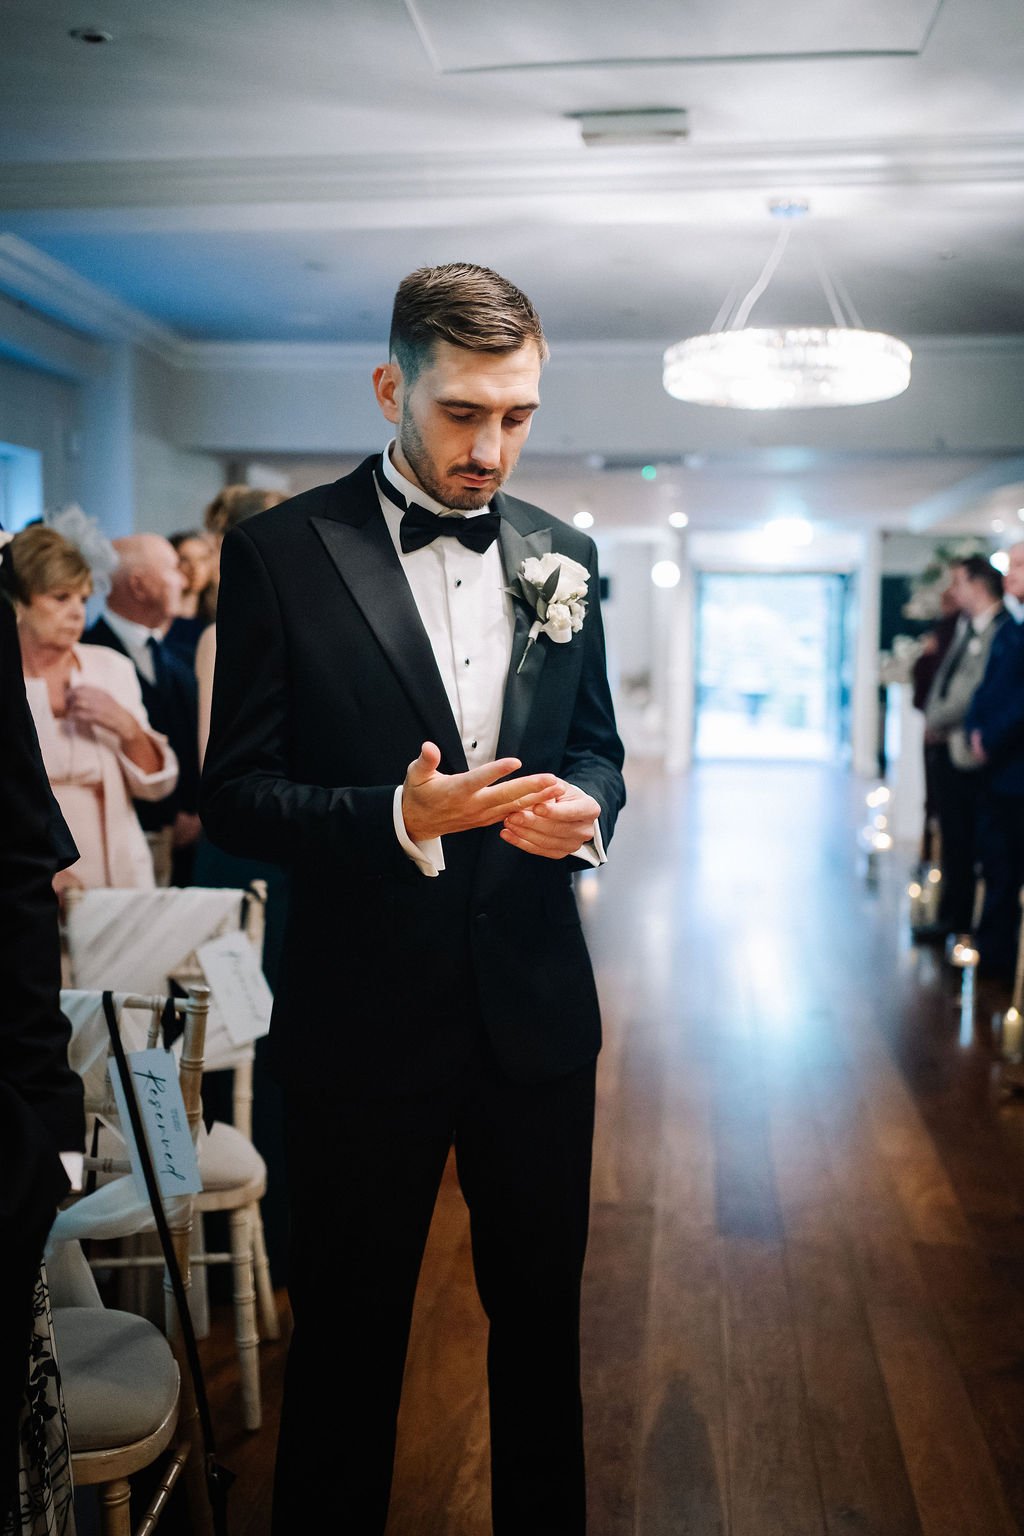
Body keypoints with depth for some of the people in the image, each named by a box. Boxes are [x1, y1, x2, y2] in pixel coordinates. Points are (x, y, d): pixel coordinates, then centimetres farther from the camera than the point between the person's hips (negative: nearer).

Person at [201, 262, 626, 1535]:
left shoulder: (561, 556, 5)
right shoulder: (279, 554, -8)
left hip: (534, 1009, 4)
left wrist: (582, 806, -11)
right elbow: (235, 795, -8)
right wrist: (400, 817, -24)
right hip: (366, 1018, -4)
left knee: (541, 1315, 21)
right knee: (347, 1336, 14)